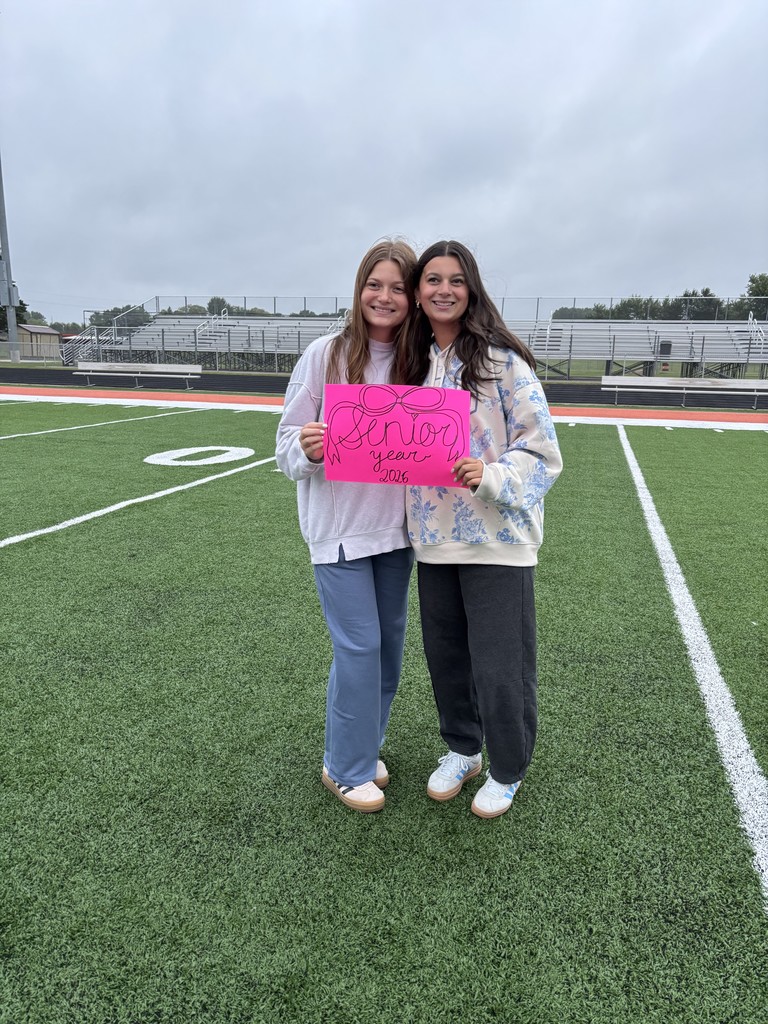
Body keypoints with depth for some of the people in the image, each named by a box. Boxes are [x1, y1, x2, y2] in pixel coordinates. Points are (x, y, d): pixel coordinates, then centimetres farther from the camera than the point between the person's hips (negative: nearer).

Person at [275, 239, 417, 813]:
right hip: (338, 525, -4)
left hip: (396, 526, 5)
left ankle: (364, 745, 37)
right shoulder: (326, 355, -8)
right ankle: (347, 768, 21)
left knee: (390, 642, 14)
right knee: (359, 646, -2)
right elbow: (289, 445, -5)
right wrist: (306, 448, -27)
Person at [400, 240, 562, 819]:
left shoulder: (502, 360, -9)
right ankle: (462, 749, 42)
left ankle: (507, 770, 30)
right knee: (445, 657, 17)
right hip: (434, 538, 5)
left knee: (499, 667, 4)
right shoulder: (415, 364, 9)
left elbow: (542, 453, -10)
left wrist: (489, 477, -24)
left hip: (497, 538, -5)